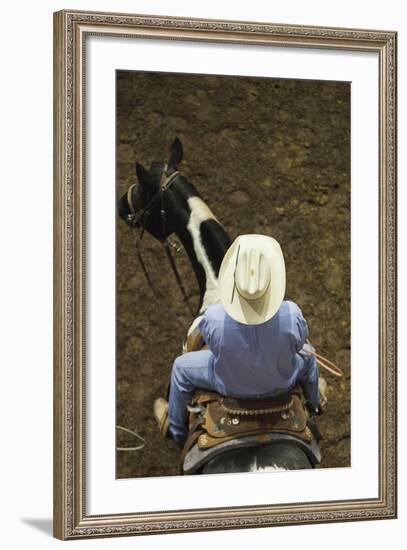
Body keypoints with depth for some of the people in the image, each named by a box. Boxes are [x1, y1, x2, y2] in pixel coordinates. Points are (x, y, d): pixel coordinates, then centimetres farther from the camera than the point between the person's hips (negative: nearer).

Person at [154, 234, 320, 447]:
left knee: (181, 366, 26)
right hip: (280, 384, 1)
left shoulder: (214, 318, -39)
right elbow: (298, 342, -13)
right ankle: (314, 407, 62)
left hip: (232, 385, -1)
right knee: (307, 356, 34)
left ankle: (175, 427, 48)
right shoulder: (291, 314, -37)